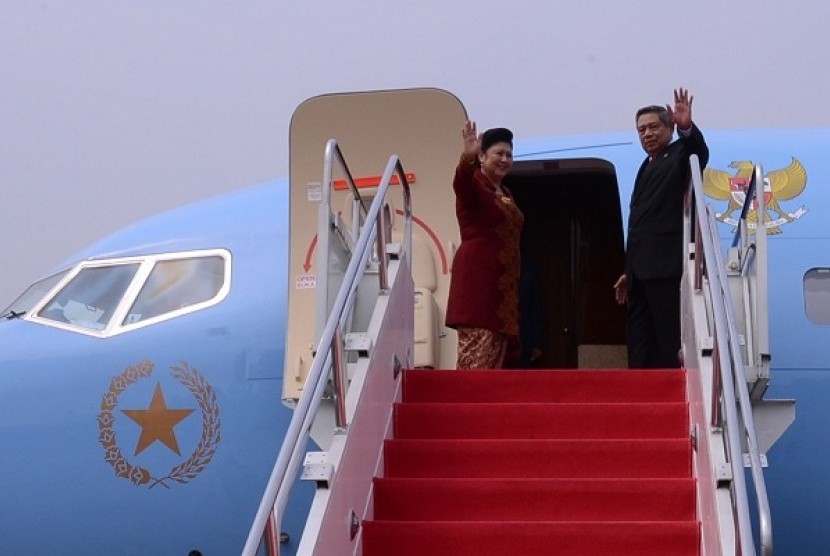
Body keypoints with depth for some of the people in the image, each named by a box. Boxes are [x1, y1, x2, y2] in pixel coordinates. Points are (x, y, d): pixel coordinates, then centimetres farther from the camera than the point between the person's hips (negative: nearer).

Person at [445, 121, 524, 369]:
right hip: (477, 277, -9)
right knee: (477, 351, -12)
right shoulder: (474, 184, -7)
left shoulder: (504, 194, 18)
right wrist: (467, 158, -51)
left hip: (502, 281, 9)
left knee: (495, 351, 10)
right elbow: (460, 183, -31)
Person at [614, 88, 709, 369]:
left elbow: (699, 151, -25)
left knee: (669, 343, -11)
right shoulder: (647, 167, 23)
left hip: (665, 268, -9)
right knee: (639, 343, 8)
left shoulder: (679, 156, 0)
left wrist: (687, 127, -45)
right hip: (642, 270, 9)